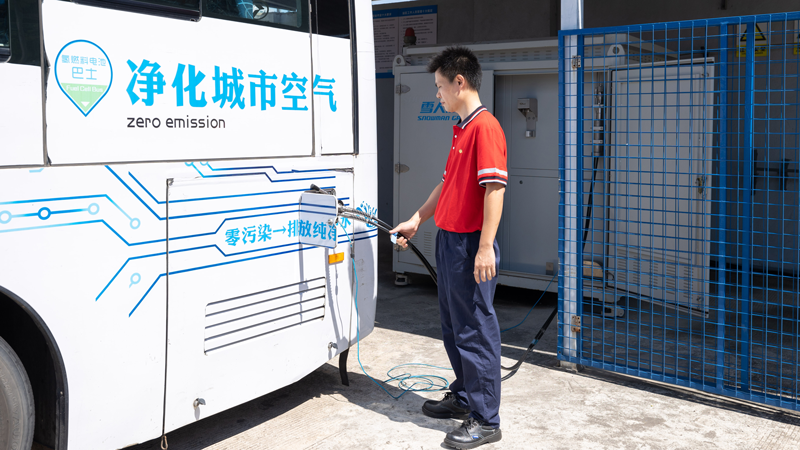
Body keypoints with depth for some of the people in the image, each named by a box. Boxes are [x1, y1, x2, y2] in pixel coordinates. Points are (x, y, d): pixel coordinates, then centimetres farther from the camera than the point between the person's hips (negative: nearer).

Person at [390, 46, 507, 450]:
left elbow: (494, 189, -22)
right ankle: (463, 397, 34)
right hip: (448, 239, 10)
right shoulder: (461, 129, 16)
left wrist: (485, 248, -25)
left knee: (475, 330, -3)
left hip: (471, 245, -10)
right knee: (452, 326, 19)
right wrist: (417, 220, 23)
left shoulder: (485, 127, -16)